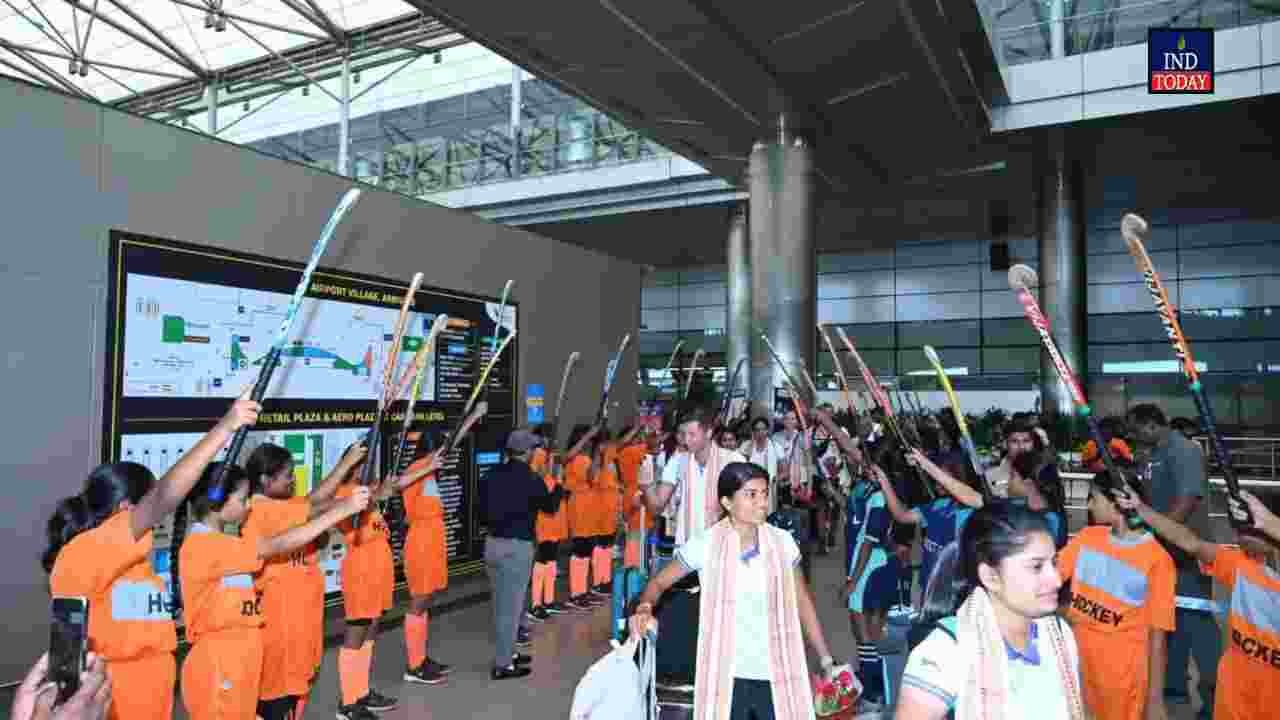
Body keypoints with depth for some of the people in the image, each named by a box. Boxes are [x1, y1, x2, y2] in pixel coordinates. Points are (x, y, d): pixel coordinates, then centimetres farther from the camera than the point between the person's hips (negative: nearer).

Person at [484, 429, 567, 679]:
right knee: (511, 606, 2)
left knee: (501, 604, 19)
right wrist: (559, 485, 22)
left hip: (492, 542, 7)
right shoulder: (531, 478, -13)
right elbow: (550, 506, 4)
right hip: (517, 546, -7)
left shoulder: (494, 474, 3)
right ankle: (502, 665, 9)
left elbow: (486, 506, 11)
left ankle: (507, 653, 32)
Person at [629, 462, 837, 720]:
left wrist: (826, 660, 5)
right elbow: (659, 582, 0)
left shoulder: (782, 542, -4)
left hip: (775, 674, 2)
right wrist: (644, 608, -20)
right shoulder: (704, 545, -11)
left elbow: (802, 603, 5)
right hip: (726, 675, -1)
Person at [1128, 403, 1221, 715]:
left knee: (1196, 618, -6)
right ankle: (1174, 685, 27)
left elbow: (1189, 499, -25)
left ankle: (1215, 695, 3)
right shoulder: (1156, 453, 12)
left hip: (1187, 549, -10)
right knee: (1171, 617, 16)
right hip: (1166, 548, 10)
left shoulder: (1183, 450, -16)